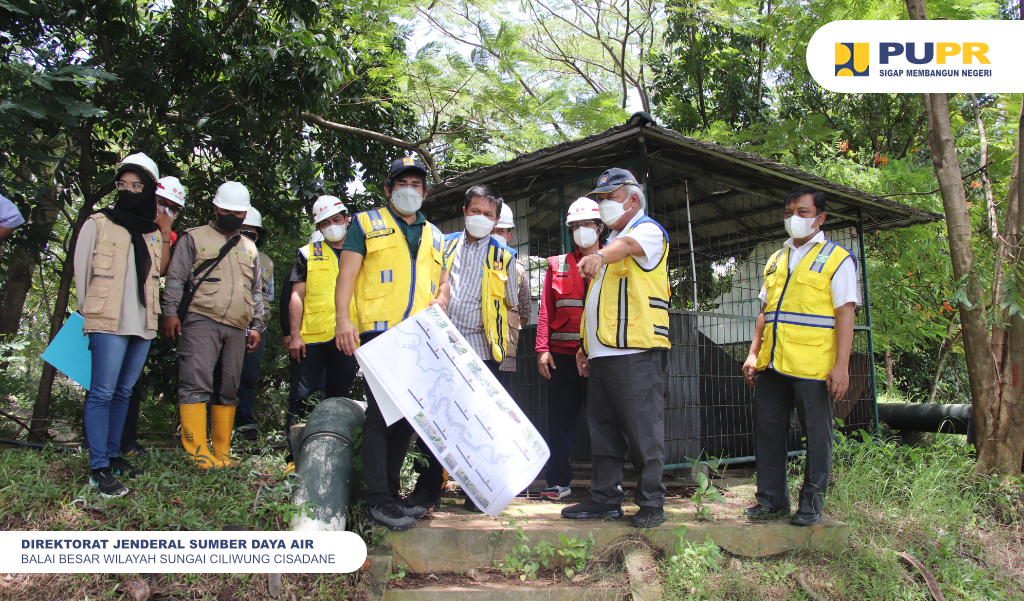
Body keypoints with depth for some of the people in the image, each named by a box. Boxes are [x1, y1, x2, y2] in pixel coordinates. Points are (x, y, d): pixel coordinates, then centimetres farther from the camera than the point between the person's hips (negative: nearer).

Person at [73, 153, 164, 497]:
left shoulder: (154, 234, 14)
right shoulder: (98, 224, 1)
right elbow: (81, 271, 3)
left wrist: (152, 316, 13)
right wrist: (89, 314, 3)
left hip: (143, 326, 5)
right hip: (109, 324, -5)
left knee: (123, 392, 12)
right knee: (102, 393, -7)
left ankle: (113, 455, 22)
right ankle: (99, 469, -4)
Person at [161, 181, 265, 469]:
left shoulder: (250, 248, 23)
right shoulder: (194, 238, 10)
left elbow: (256, 291, 24)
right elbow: (175, 278, 4)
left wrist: (256, 326, 17)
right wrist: (170, 312, -8)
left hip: (237, 328, 5)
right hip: (201, 322, -4)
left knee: (229, 389, 5)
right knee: (196, 384, -12)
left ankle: (222, 453, 10)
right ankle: (198, 452, -9)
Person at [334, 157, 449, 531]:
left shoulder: (434, 236, 24)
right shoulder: (367, 224, 10)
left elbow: (443, 282, 25)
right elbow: (347, 272, 1)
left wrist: (440, 302, 1)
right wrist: (343, 318, -13)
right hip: (378, 333, -5)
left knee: (409, 414, 8)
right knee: (381, 414, -10)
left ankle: (391, 491, 19)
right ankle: (379, 500, -6)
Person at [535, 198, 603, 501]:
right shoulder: (557, 265, 15)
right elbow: (546, 310, 10)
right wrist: (543, 348, -1)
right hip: (562, 353, 2)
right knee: (560, 418, 5)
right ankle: (558, 481, 13)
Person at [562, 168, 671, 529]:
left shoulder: (648, 230, -1)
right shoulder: (611, 239, 25)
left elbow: (626, 246, -29)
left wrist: (599, 256, -49)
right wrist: (585, 345, 19)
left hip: (636, 351, -9)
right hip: (602, 352, 9)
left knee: (643, 430, -4)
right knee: (603, 429, 10)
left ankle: (651, 503, 6)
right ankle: (605, 499, 19)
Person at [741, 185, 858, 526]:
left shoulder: (837, 259, 1)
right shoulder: (776, 259, 19)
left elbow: (845, 313, -6)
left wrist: (841, 365, -14)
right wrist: (753, 353, 12)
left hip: (812, 366, -5)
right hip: (772, 364, 6)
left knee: (816, 433, 3)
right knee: (767, 430, 8)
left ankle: (811, 501, 16)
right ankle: (772, 497, 20)